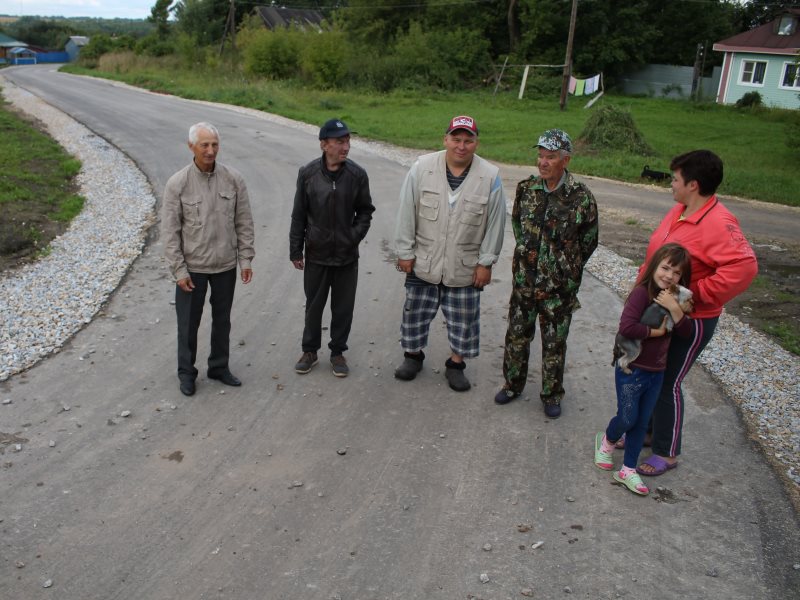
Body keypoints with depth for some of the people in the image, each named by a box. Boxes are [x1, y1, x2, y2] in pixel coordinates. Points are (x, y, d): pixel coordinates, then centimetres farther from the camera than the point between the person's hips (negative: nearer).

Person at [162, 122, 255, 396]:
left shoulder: (233, 179, -5)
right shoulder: (177, 183, -11)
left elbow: (244, 222, 1)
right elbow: (170, 231, -8)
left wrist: (246, 259, -1)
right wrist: (179, 270, -10)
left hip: (226, 265, 2)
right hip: (192, 267, -2)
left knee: (222, 320, 16)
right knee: (188, 322, 10)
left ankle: (219, 367, 33)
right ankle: (186, 372, 27)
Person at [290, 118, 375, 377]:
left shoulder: (357, 174, -7)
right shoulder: (307, 173, -8)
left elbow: (365, 211, 5)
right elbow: (299, 215, -1)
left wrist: (356, 235, -8)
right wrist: (295, 250, 1)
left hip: (347, 256, 0)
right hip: (316, 255, 0)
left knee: (343, 308, 10)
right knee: (313, 305, 14)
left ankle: (338, 352, 29)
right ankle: (310, 351, 32)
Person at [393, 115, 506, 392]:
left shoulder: (491, 177, -10)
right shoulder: (422, 168, -10)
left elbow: (495, 224, -4)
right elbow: (406, 213, -4)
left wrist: (486, 262, -3)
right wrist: (405, 252, -3)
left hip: (465, 268, 0)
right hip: (423, 263, 0)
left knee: (463, 320, 11)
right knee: (416, 313, 14)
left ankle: (456, 364, 32)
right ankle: (413, 356, 37)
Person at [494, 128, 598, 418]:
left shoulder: (581, 197, -13)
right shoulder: (526, 188, -2)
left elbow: (588, 241, -1)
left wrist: (566, 269, 5)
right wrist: (527, 255, 12)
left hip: (559, 286, -3)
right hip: (524, 280, 3)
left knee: (555, 343, 10)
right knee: (517, 335, 15)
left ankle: (552, 394, 28)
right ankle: (513, 384, 35)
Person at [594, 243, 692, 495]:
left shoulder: (673, 299, 3)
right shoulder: (643, 292, -20)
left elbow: (685, 331, -6)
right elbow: (626, 327, -33)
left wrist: (675, 309, -21)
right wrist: (655, 332, -20)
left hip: (656, 372, 7)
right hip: (632, 370, -6)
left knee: (642, 422, 13)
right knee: (627, 418, 5)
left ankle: (628, 470, 25)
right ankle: (607, 441, 38)